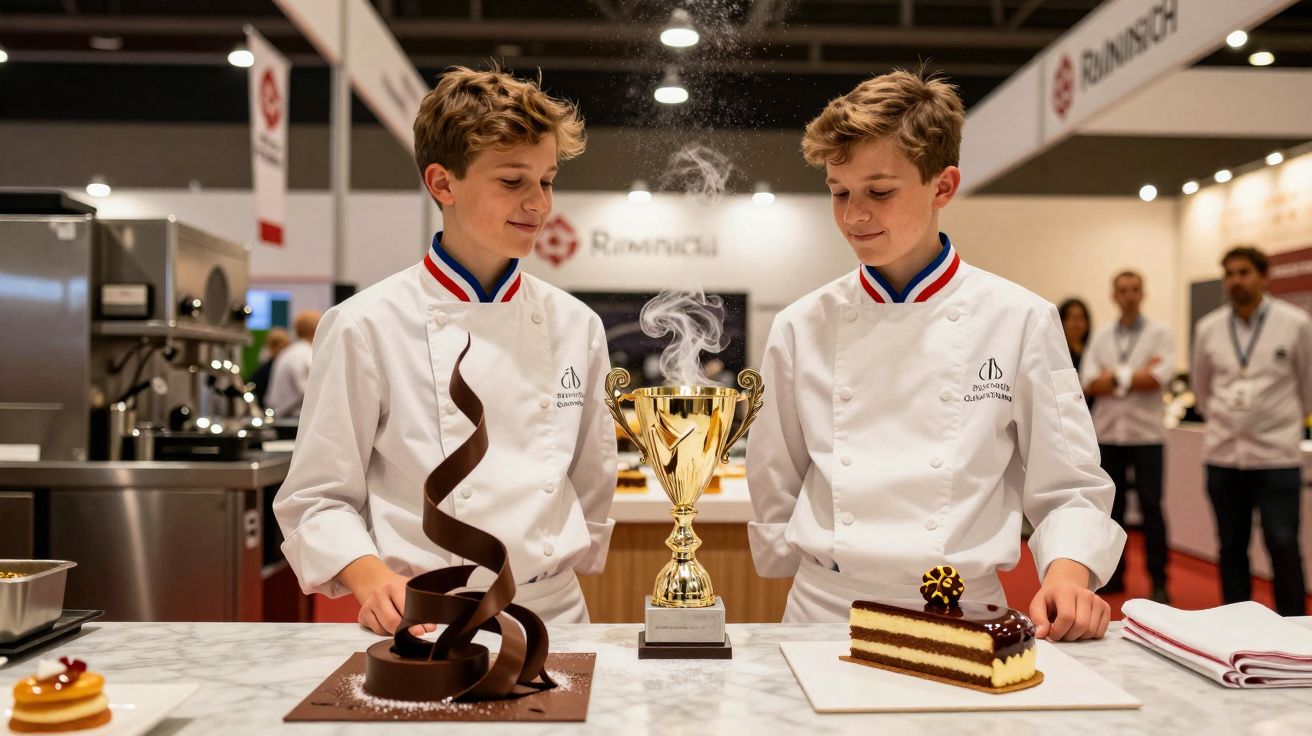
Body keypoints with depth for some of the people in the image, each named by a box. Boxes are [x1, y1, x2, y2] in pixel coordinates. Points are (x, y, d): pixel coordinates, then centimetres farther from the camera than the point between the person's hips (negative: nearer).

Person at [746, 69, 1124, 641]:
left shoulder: (1020, 320, 1)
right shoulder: (802, 328, 4)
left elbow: (1069, 488, 6)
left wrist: (1067, 572, -11)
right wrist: (818, 593, 7)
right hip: (825, 610, 1)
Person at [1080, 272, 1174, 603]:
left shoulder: (1159, 332, 0)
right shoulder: (1100, 337, 9)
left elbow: (1160, 379, -14)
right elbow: (1088, 382, -3)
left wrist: (1116, 376, -8)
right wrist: (1139, 374, -11)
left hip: (1145, 433, -3)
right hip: (1107, 433, 3)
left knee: (1151, 507, -1)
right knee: (1112, 505, 10)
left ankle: (1158, 581, 8)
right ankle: (1114, 574, 20)